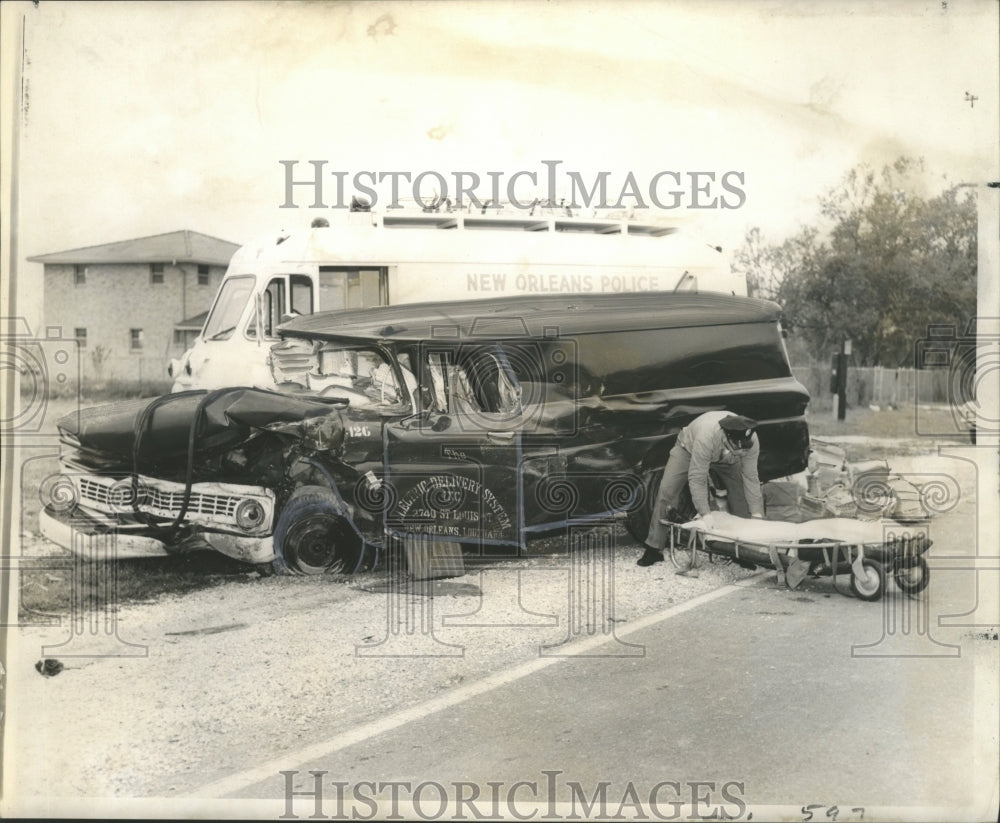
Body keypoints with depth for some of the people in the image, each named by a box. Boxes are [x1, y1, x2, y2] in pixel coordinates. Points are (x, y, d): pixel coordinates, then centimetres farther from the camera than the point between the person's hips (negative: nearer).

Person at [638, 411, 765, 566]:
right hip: (689, 448, -3)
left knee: (742, 495, -11)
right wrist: (705, 514, -37)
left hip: (727, 459, 4)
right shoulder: (706, 437, -46)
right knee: (666, 491, -16)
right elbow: (697, 479, -38)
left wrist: (757, 514, -21)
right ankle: (654, 549, -9)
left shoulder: (752, 442, -33)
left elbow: (751, 478, -21)